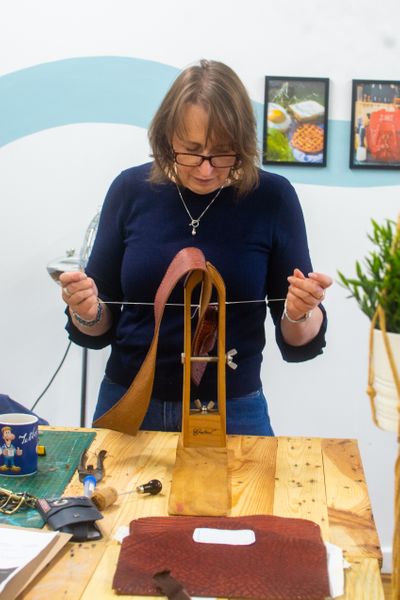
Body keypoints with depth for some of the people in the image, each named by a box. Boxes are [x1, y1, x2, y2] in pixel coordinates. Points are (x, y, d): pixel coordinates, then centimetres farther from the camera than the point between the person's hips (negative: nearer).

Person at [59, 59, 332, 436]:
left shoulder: (272, 198, -9)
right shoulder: (131, 190, -5)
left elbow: (297, 343, -4)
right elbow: (101, 329, 3)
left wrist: (300, 315, -24)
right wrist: (87, 313, -18)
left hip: (233, 414, -2)